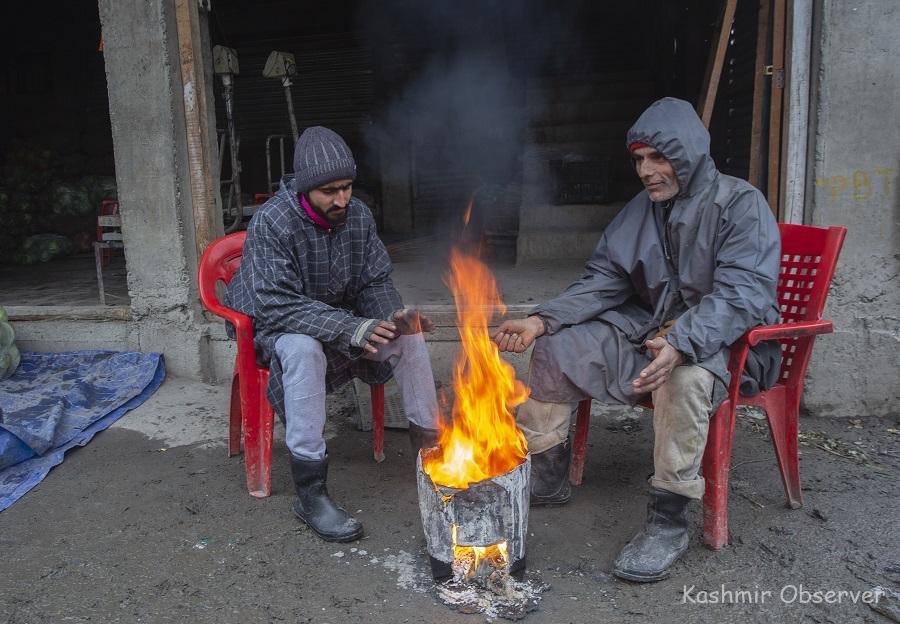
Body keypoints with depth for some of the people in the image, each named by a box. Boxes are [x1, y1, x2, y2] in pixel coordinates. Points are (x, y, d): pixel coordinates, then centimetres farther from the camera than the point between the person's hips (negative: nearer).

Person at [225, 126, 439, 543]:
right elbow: (276, 306, -31)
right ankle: (310, 492, -31)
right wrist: (351, 329, -41)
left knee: (410, 335, -16)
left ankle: (427, 442, 2)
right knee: (303, 349, -39)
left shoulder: (357, 215, -7)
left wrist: (394, 316, -24)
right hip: (279, 329, -5)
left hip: (342, 323, 5)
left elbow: (376, 283, 0)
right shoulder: (271, 223, -24)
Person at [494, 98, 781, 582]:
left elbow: (741, 294, -25)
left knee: (686, 375, -40)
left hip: (725, 345, -6)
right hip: (649, 330, 7)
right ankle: (547, 478, 9)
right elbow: (603, 281, 3)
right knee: (557, 347, -6)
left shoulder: (741, 205, -13)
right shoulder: (639, 210, 7)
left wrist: (680, 344, -44)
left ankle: (668, 521, -23)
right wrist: (542, 321, -13)